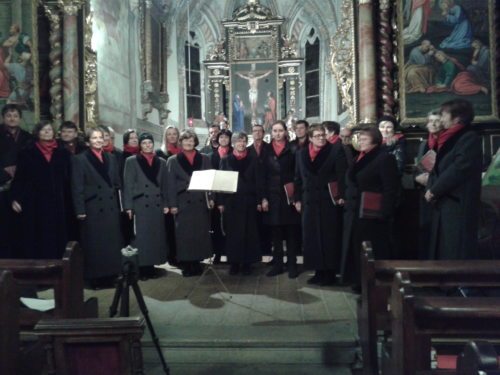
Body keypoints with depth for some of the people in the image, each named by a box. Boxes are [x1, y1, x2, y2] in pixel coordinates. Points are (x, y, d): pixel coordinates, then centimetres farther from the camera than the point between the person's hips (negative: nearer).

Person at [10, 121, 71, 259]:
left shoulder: (63, 154, 10)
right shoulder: (27, 153, 6)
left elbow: (68, 179, 7)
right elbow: (19, 177, 3)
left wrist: (69, 200, 2)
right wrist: (15, 198, -7)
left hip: (57, 204, 2)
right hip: (34, 204, -1)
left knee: (55, 240, 2)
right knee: (33, 240, 0)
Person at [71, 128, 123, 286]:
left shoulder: (111, 158, 14)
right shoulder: (79, 159, 0)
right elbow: (77, 187, -6)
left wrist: (119, 205, 9)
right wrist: (80, 210, -13)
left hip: (111, 207, 5)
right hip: (93, 208, -4)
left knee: (112, 242, 8)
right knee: (94, 244, 1)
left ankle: (110, 275, 19)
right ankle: (95, 277, 10)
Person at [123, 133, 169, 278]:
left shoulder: (161, 162, 13)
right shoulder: (131, 161, 4)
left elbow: (164, 185, 13)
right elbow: (128, 185, -1)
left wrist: (166, 204, 6)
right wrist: (128, 206, -8)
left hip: (157, 204, 3)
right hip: (140, 204, -3)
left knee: (156, 235, 5)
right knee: (141, 236, -2)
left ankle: (151, 265, 15)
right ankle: (141, 266, 5)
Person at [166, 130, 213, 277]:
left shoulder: (204, 159, 11)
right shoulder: (173, 160, 6)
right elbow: (171, 183, 1)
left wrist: (211, 198, -2)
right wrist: (172, 204, -6)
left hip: (201, 202, 2)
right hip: (183, 202, -2)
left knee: (201, 233, 3)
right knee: (184, 234, 0)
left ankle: (197, 262, 14)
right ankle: (186, 264, 9)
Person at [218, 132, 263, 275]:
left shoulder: (253, 160, 6)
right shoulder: (226, 160, 7)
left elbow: (259, 182, 3)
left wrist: (259, 201, -5)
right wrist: (220, 202, -3)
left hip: (248, 201, 0)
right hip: (231, 202, 0)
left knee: (249, 232, 3)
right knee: (233, 233, 3)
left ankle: (247, 262, 12)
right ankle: (234, 262, 12)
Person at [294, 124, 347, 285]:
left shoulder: (336, 150, -2)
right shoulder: (302, 153, 12)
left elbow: (342, 174, -8)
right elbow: (298, 178, 13)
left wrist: (341, 195, -16)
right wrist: (297, 199, 8)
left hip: (329, 200, -4)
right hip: (309, 201, 5)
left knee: (329, 236, 1)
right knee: (312, 237, 7)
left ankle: (330, 272, 11)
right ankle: (319, 271, 18)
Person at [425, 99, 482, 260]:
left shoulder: (470, 138, -10)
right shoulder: (448, 140, 17)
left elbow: (459, 169, -20)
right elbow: (439, 168, 15)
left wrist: (434, 190, -13)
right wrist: (431, 188, -3)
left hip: (458, 204, -9)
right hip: (444, 203, 9)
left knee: (456, 253, -5)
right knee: (442, 250, 12)